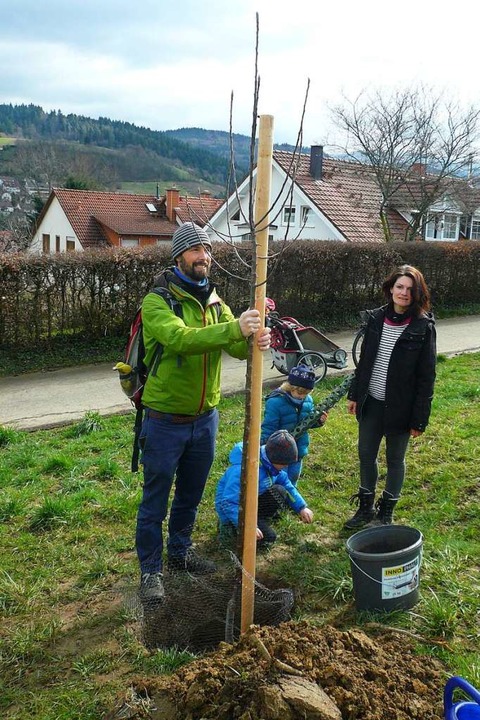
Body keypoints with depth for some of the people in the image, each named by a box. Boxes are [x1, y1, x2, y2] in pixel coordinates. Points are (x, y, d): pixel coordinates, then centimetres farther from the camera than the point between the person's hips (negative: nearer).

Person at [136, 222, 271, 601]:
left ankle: (179, 551, 42)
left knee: (191, 494, 21)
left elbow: (235, 347, -8)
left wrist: (255, 341, -32)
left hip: (205, 418, 6)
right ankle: (150, 569, 26)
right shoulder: (157, 301, -14)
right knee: (156, 500, 8)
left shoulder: (215, 303, 4)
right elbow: (180, 339, -33)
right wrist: (234, 329, -43)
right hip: (166, 421, -6)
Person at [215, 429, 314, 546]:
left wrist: (302, 507, -7)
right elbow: (228, 503, -34)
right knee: (268, 537, -20)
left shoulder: (271, 462, -9)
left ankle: (259, 520, 2)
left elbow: (287, 486, 5)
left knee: (280, 492, -17)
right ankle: (229, 527, 0)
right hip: (232, 508, -7)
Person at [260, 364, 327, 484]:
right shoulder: (275, 402, -22)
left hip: (299, 448, 6)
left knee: (294, 477, 20)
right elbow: (268, 429, -17)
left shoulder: (308, 400, -3)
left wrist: (319, 421, -8)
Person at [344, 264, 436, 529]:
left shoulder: (423, 327, -12)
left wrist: (419, 418, -12)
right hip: (371, 403, 4)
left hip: (399, 407, -4)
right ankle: (366, 507, 34)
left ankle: (386, 512, 31)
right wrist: (354, 394, 9)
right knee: (366, 455, 15)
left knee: (395, 459, 13)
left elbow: (426, 376, -11)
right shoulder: (376, 318, 1)